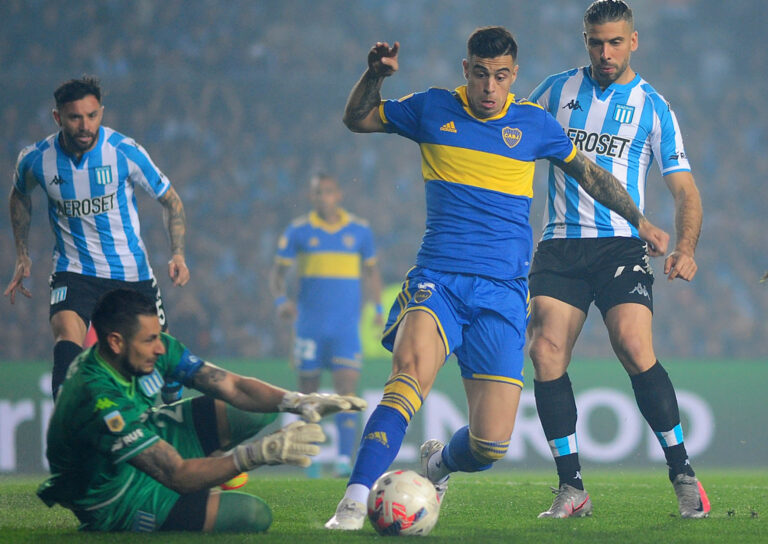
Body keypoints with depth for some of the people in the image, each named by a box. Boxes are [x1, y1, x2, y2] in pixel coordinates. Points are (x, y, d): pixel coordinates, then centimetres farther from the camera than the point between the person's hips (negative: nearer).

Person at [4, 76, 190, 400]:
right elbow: (19, 196, 17)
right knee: (66, 344, -28)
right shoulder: (35, 160, -8)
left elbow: (169, 199, 1)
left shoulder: (124, 151, -13)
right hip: (74, 272, -1)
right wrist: (23, 257, 14)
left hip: (132, 272, 1)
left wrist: (178, 255, -12)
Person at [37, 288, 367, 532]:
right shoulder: (101, 402, -38)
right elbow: (178, 475, -37)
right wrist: (261, 453, -42)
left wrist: (299, 402, -25)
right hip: (115, 505, -8)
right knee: (253, 515, -22)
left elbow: (231, 386, -10)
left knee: (257, 411, 4)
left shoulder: (154, 349, -13)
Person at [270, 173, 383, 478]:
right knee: (308, 392, 4)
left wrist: (378, 309, 8)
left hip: (347, 325, 0)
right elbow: (278, 272, 6)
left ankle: (344, 459, -17)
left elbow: (371, 272, 19)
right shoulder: (298, 231, 3)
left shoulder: (359, 231, 7)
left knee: (347, 390, -13)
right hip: (309, 324, 0)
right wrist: (280, 300, -13)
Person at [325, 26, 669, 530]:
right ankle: (353, 504, -39)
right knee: (412, 370, -34)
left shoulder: (533, 124, 8)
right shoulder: (433, 109, 8)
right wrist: (376, 74, 2)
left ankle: (439, 464, 29)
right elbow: (357, 119, 20)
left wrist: (639, 221, 23)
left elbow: (589, 173, 24)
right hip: (437, 279, -1)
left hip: (503, 293, 1)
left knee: (491, 446, -8)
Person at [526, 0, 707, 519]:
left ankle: (683, 473, -8)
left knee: (634, 348, -21)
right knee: (546, 353, -14)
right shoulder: (557, 90, 10)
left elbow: (685, 189, 4)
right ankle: (572, 489, -6)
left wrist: (685, 249, -13)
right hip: (560, 244, 2)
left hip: (622, 243, -2)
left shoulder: (652, 107, 5)